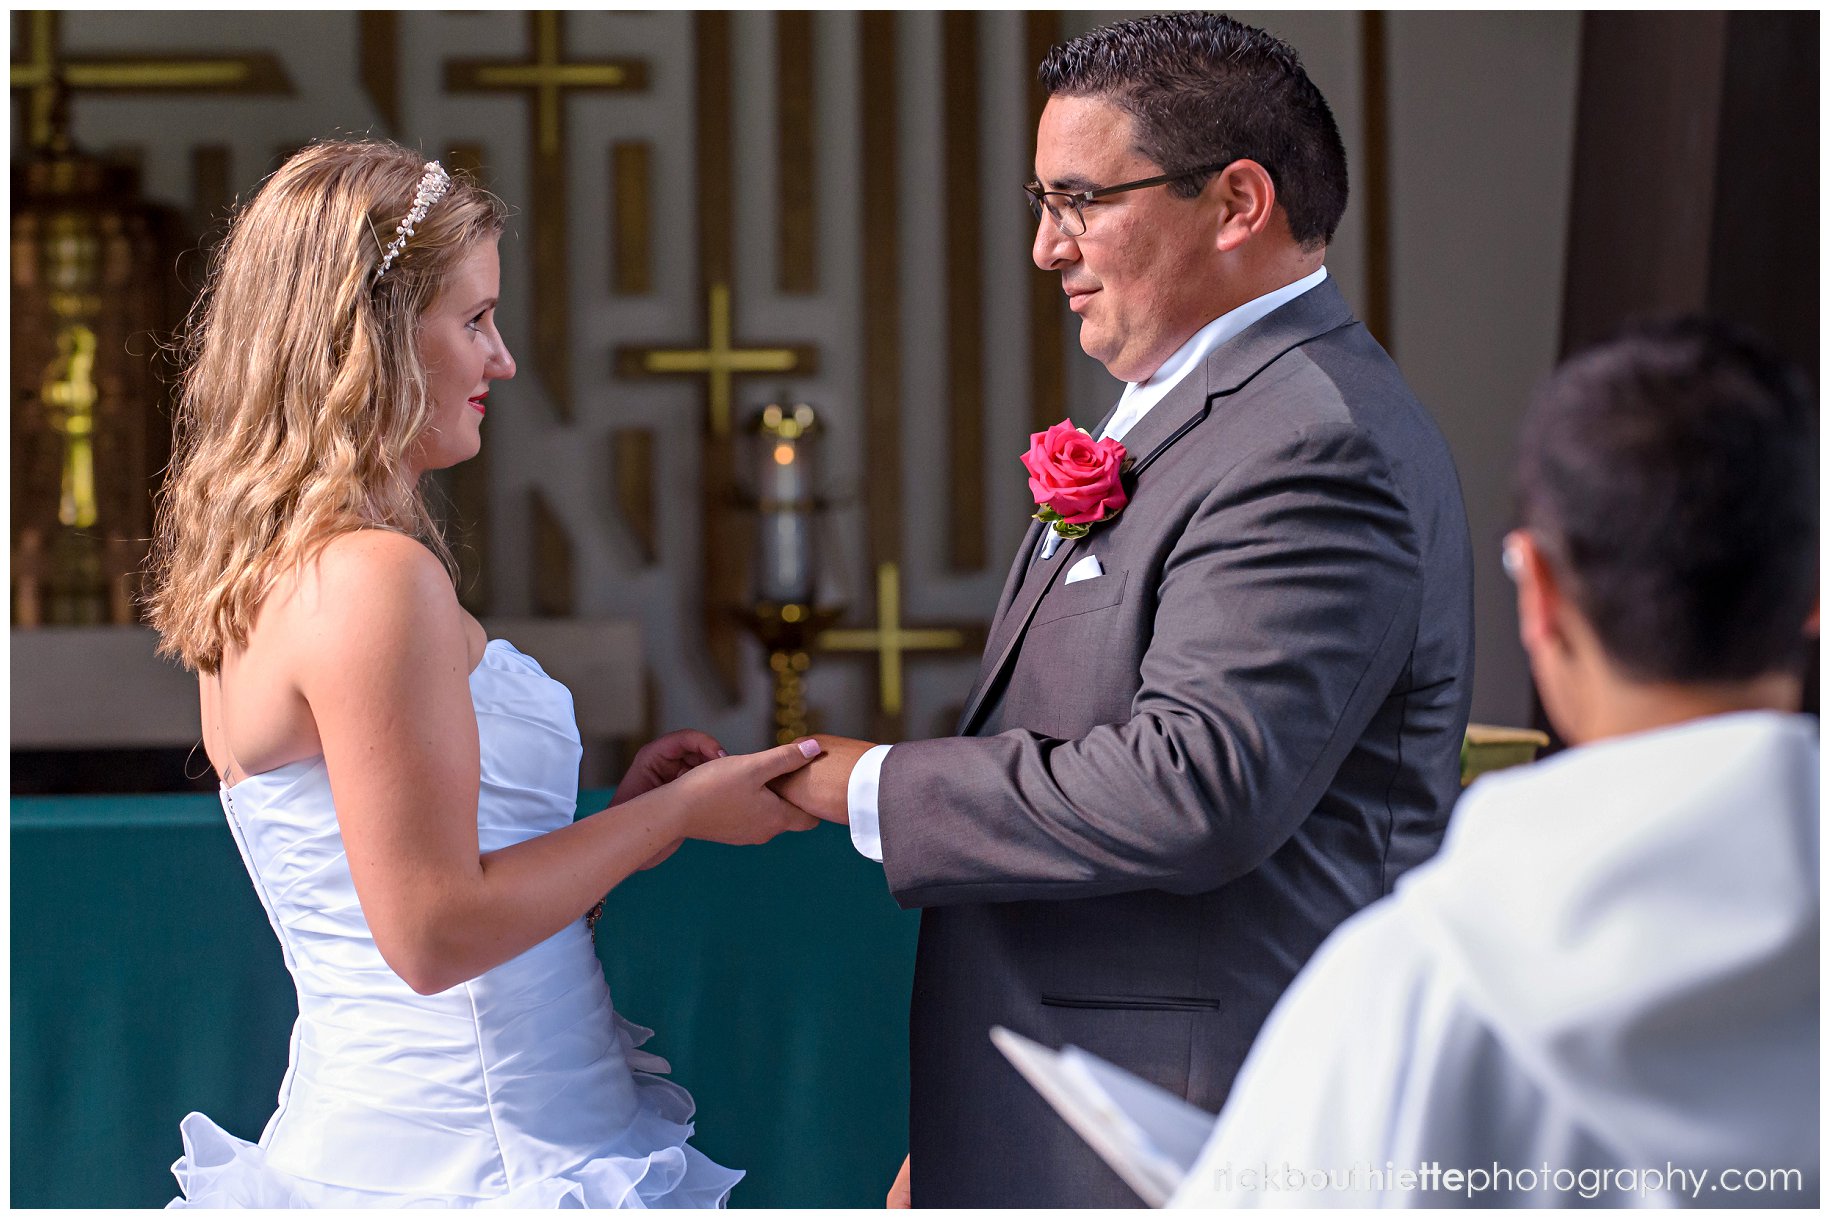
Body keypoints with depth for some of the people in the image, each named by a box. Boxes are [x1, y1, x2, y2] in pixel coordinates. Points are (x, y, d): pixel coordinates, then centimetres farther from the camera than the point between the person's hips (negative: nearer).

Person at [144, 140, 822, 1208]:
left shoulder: (264, 570, 10)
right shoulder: (373, 580, -18)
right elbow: (435, 933, -20)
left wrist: (615, 803, 10)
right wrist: (678, 811, -10)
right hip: (467, 1165, -9)